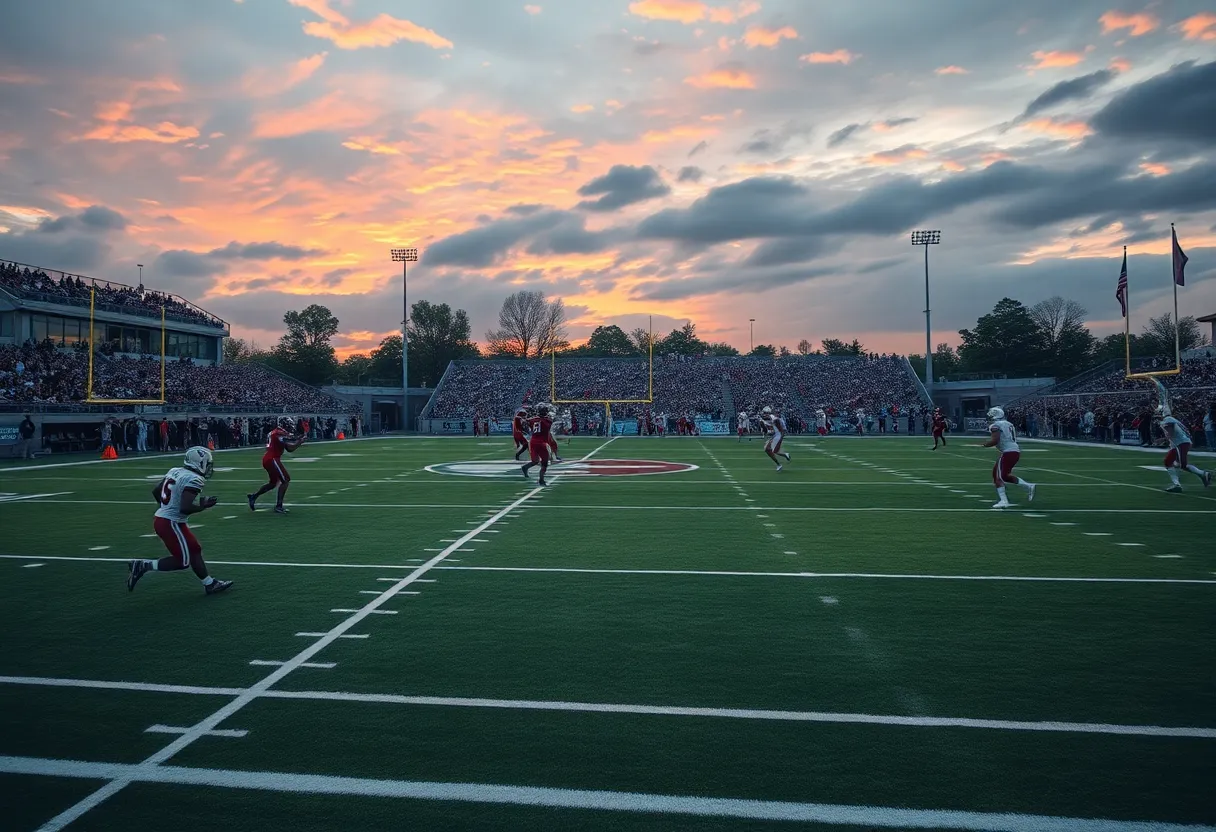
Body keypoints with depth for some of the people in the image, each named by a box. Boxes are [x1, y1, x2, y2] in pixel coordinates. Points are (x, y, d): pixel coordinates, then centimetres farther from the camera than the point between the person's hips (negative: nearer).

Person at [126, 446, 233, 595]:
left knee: (194, 551, 15)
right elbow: (185, 508, -26)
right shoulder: (194, 479, -18)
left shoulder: (175, 471, 8)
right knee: (183, 562, 2)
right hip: (171, 524, -10)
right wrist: (203, 506, -9)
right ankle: (143, 566, 3)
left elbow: (155, 491, 16)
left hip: (161, 519, 10)